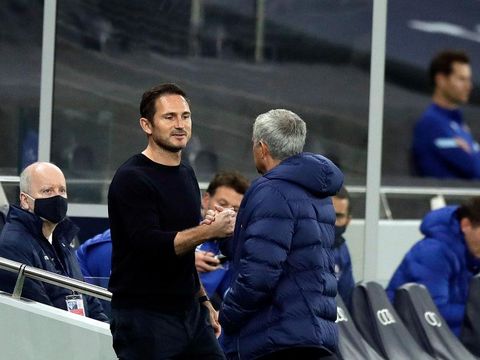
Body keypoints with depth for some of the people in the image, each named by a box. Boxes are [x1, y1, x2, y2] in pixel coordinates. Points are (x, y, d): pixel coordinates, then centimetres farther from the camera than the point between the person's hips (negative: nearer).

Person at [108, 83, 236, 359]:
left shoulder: (187, 175, 16)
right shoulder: (132, 179, -10)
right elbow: (150, 244, -22)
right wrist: (210, 230, -28)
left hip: (190, 313, 8)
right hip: (144, 316, -8)